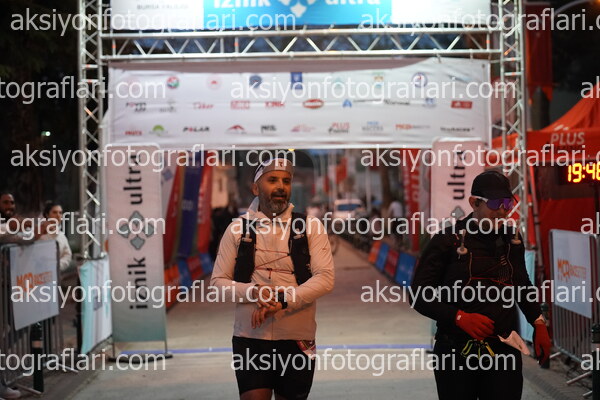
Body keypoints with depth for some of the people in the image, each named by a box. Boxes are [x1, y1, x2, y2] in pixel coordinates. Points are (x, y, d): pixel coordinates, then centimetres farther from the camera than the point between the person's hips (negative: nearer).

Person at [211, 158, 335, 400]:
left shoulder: (310, 227, 2)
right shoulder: (238, 228, 4)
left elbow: (325, 278, -7)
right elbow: (218, 281, 4)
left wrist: (282, 300, -20)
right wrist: (253, 291, -15)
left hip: (298, 340, 0)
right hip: (250, 338, 0)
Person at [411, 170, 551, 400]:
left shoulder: (512, 240, 9)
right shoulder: (447, 241, -6)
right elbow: (420, 295, -7)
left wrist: (539, 324, 16)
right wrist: (460, 318, -18)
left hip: (505, 351, 3)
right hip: (456, 353, -3)